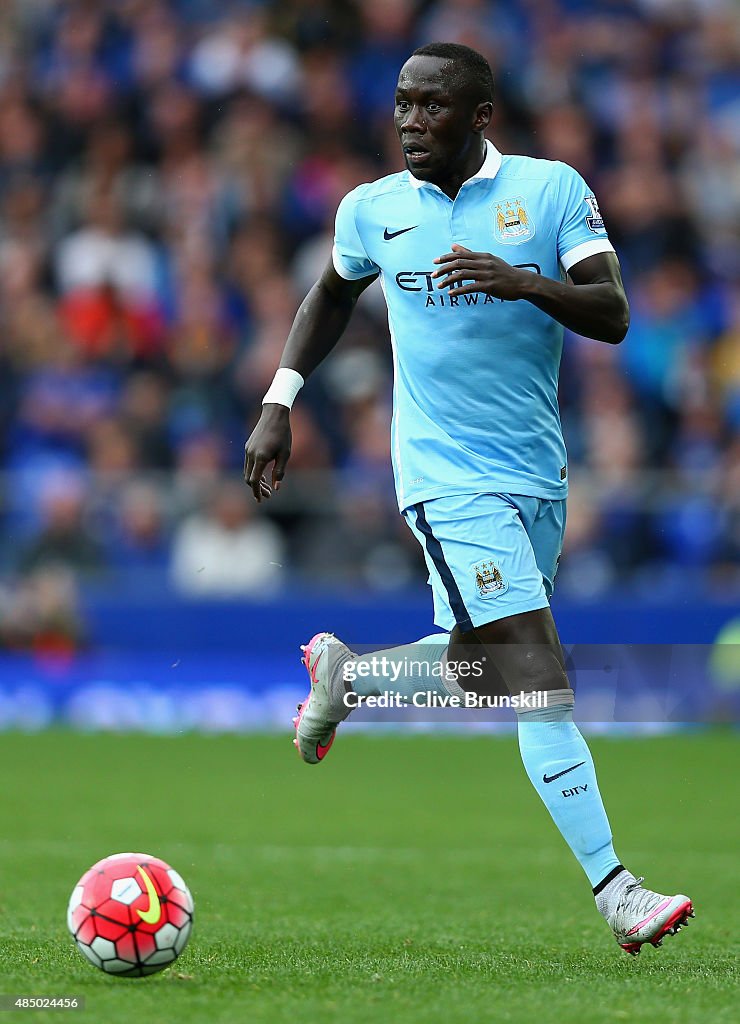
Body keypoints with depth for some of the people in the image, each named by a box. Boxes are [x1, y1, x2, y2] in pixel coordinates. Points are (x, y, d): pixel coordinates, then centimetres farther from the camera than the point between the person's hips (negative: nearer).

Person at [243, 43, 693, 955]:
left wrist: (525, 282, -26)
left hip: (538, 477, 3)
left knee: (481, 673, 15)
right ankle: (616, 893, -18)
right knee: (537, 676, -16)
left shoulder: (551, 188, -1)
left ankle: (344, 675, 41)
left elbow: (613, 315, -9)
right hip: (448, 479, -3)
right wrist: (278, 406, 17)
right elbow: (332, 296, 23)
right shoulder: (372, 208, 3)